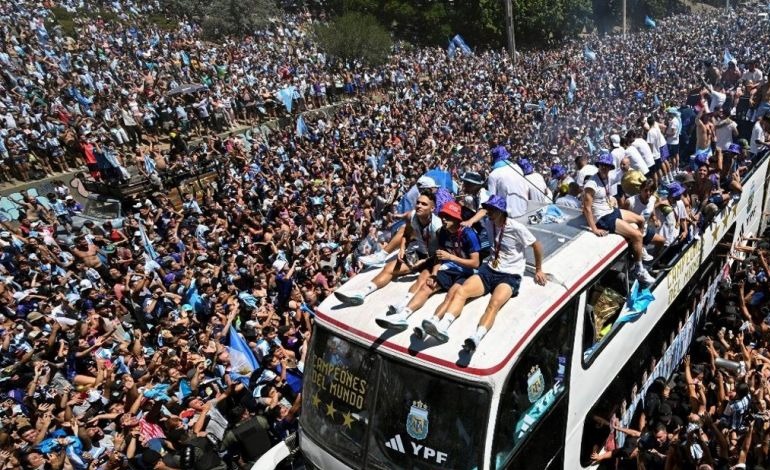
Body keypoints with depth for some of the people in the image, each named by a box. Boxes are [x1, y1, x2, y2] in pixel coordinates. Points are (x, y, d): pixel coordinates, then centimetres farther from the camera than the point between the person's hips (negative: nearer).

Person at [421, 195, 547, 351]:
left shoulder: (516, 228, -9)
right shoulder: (490, 224, 8)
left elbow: (537, 246, 4)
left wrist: (538, 270, 13)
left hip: (510, 275, -5)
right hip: (489, 269, 5)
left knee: (494, 304, -35)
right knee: (461, 291, -23)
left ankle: (476, 338, -60)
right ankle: (440, 327, -44)